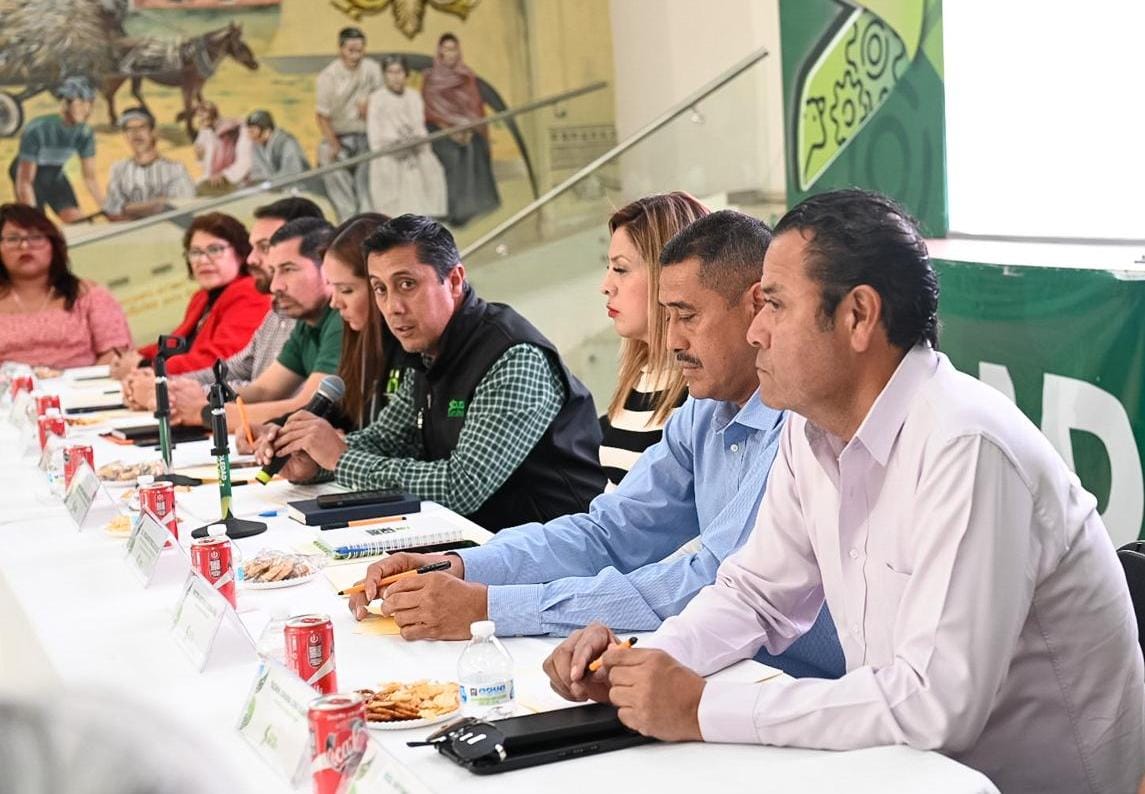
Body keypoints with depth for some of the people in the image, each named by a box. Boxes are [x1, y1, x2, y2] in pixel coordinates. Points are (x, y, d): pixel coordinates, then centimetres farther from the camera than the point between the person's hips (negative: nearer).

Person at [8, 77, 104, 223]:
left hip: (55, 175, 4)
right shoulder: (37, 130, -34)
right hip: (28, 174, -4)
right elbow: (24, 182, -31)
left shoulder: (85, 133, -21)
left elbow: (90, 178, -11)